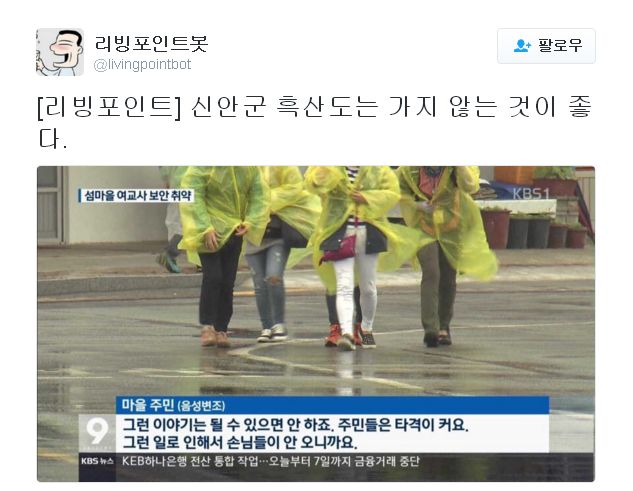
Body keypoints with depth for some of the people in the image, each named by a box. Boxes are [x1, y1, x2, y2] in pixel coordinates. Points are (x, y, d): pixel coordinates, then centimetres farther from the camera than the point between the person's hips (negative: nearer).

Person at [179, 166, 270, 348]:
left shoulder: (250, 167, 0)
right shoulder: (203, 166, -13)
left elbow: (260, 195, 3)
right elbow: (192, 198, -16)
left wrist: (249, 222, -11)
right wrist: (206, 229, -23)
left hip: (233, 230, 4)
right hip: (208, 230, -4)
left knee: (227, 282, 3)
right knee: (212, 277, -15)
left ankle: (221, 330, 10)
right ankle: (207, 326, -7)